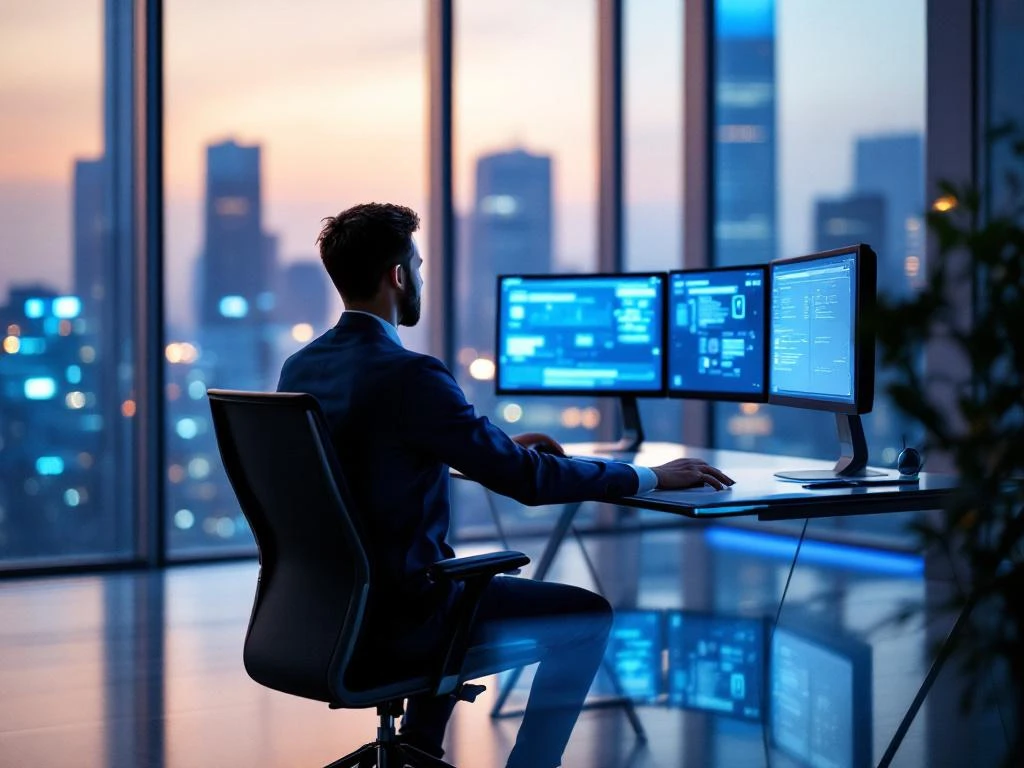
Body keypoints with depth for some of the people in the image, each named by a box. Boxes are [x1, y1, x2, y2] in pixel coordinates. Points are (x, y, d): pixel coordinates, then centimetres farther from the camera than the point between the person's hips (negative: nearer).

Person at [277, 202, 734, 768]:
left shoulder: (298, 367, 3)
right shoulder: (411, 376, -23)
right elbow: (529, 479, -20)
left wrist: (502, 444, 22)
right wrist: (652, 478, -8)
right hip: (398, 614, -8)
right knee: (588, 616, 8)